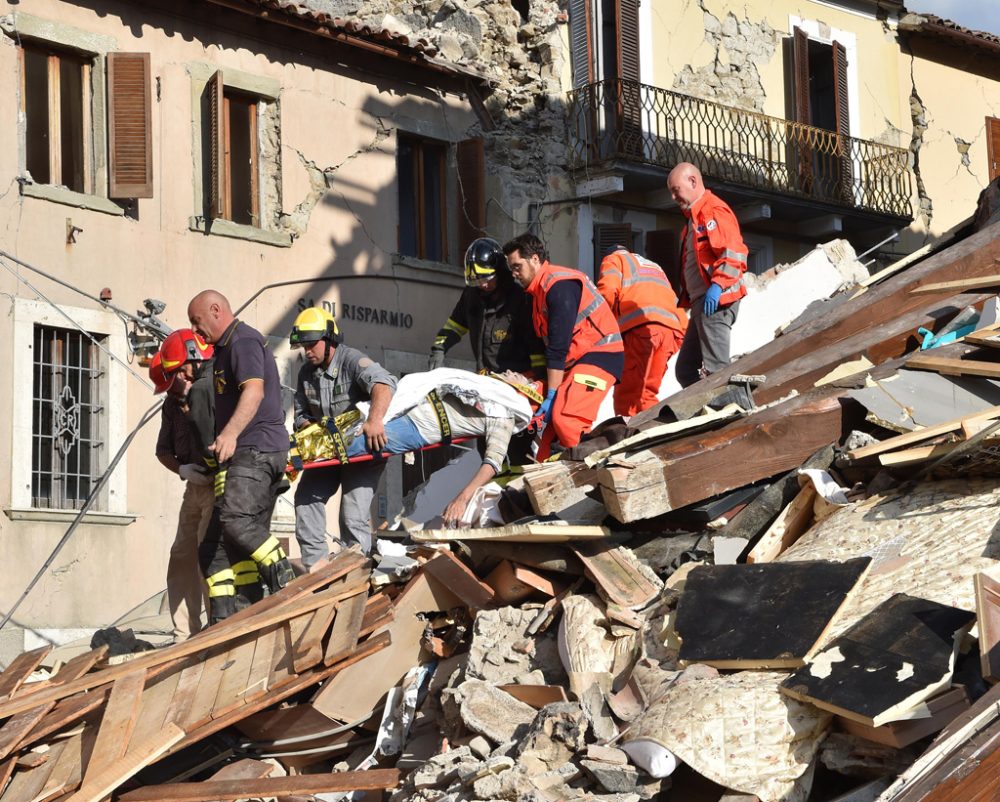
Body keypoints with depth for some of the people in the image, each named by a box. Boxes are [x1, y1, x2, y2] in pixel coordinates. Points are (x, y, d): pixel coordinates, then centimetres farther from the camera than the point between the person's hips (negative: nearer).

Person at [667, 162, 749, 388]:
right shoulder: (695, 217, 25)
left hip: (715, 300, -11)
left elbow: (734, 254, -19)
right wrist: (686, 297, 20)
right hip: (700, 301, 11)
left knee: (714, 370, -16)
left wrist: (717, 284, -28)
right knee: (686, 370, 10)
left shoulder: (714, 210, -7)